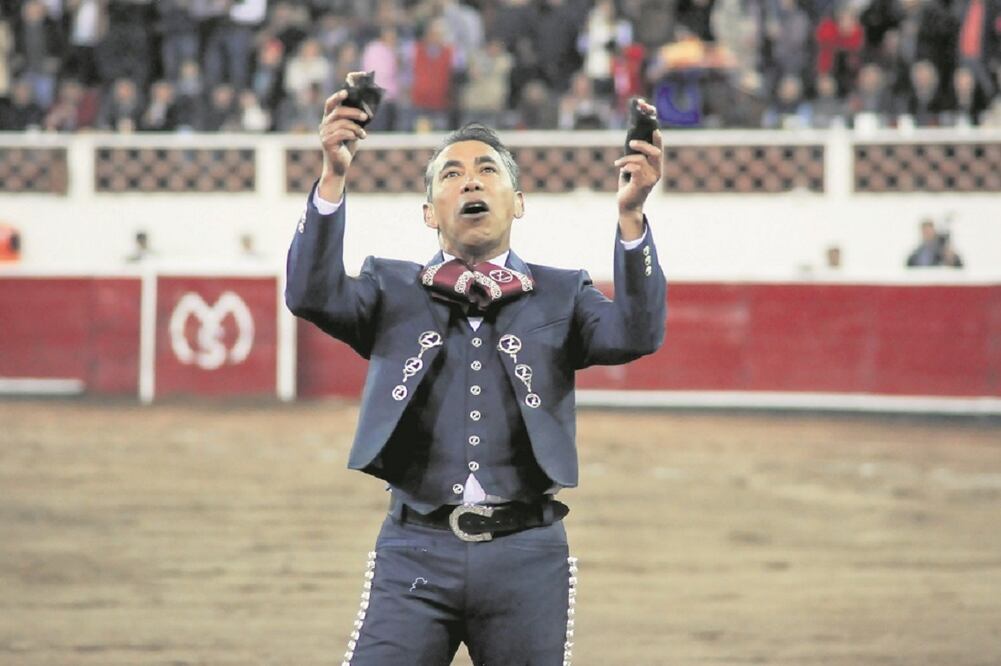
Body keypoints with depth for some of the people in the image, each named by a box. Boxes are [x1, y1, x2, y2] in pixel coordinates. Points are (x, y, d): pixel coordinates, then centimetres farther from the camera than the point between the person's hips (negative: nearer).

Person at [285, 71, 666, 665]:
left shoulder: (560, 296, 12)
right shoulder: (392, 291, 12)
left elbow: (638, 334, -6)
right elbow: (313, 295, -7)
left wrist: (631, 214, -20)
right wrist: (334, 176, -19)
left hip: (527, 555, 1)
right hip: (416, 549, 0)